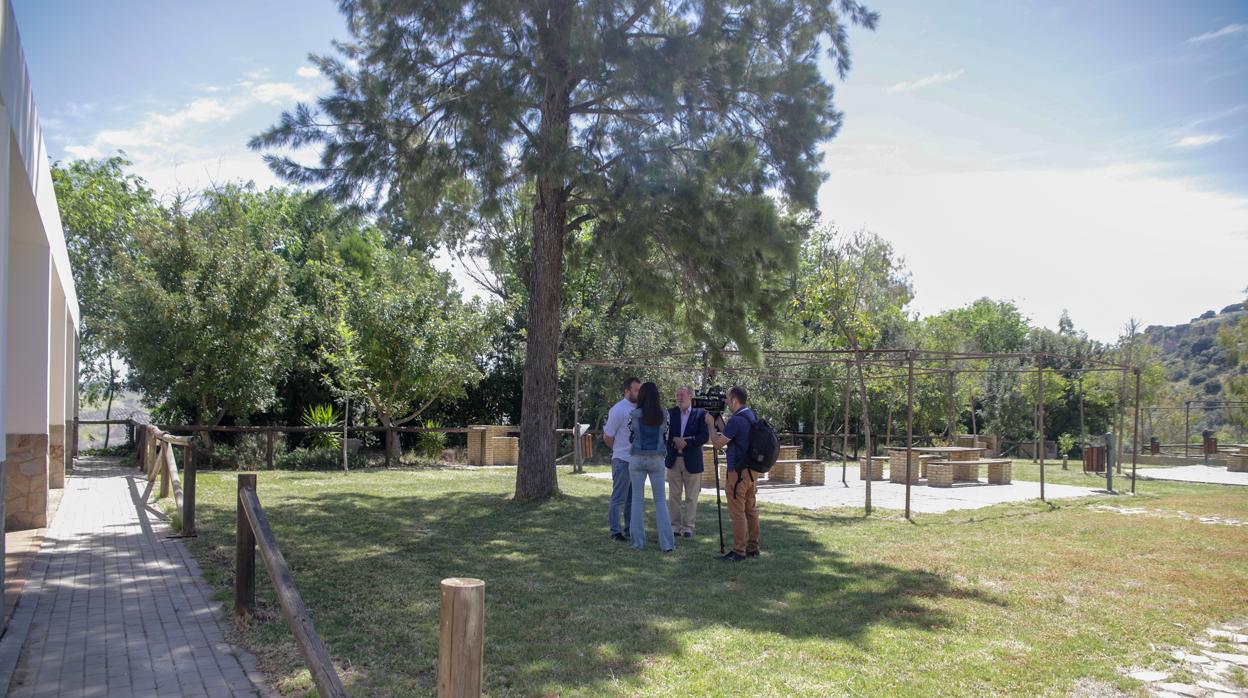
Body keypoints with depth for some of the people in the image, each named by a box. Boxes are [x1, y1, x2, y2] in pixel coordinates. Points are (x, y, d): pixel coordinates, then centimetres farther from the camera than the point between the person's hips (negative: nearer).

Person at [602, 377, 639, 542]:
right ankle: (615, 531, 7)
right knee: (619, 499, 0)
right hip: (622, 461, -7)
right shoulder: (618, 410, -14)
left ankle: (630, 529, 24)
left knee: (632, 498, 14)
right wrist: (620, 450, 5)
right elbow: (607, 438, -9)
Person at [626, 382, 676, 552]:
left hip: (637, 459, -1)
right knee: (660, 500, 7)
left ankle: (638, 542, 9)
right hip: (657, 459, 1)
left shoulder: (634, 414, -6)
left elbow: (630, 438, 2)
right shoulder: (663, 414, -1)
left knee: (638, 499, 7)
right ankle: (667, 542, 1)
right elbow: (666, 437, 5)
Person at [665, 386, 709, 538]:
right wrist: (675, 440, -18)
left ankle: (688, 527, 12)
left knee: (691, 497, 4)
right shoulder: (670, 413, 5)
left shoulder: (700, 414, -3)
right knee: (674, 496, 7)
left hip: (692, 461, -2)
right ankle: (675, 525, 16)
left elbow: (705, 436, -11)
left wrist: (685, 442, -17)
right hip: (673, 460, 3)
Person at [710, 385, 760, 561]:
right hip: (751, 470, 9)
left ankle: (739, 551, -2)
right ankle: (752, 548, 19)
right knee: (750, 510, 13)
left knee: (737, 512, -4)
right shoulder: (753, 417, 10)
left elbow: (718, 443, -15)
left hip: (738, 472, -9)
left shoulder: (736, 420, -18)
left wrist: (710, 424, -3)